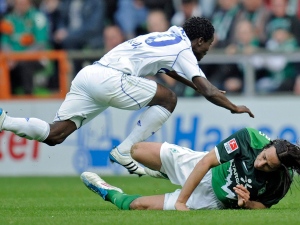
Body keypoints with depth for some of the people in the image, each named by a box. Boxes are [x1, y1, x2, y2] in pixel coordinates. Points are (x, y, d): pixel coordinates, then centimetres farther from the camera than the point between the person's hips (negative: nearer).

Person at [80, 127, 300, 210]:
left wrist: (246, 203, -34)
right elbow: (206, 161, -25)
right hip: (199, 169, 1)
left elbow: (262, 206, -9)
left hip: (211, 200, -1)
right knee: (137, 150, 4)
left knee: (140, 204, -8)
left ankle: (110, 194, 26)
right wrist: (180, 200, -27)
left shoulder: (280, 183, -30)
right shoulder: (249, 138, -31)